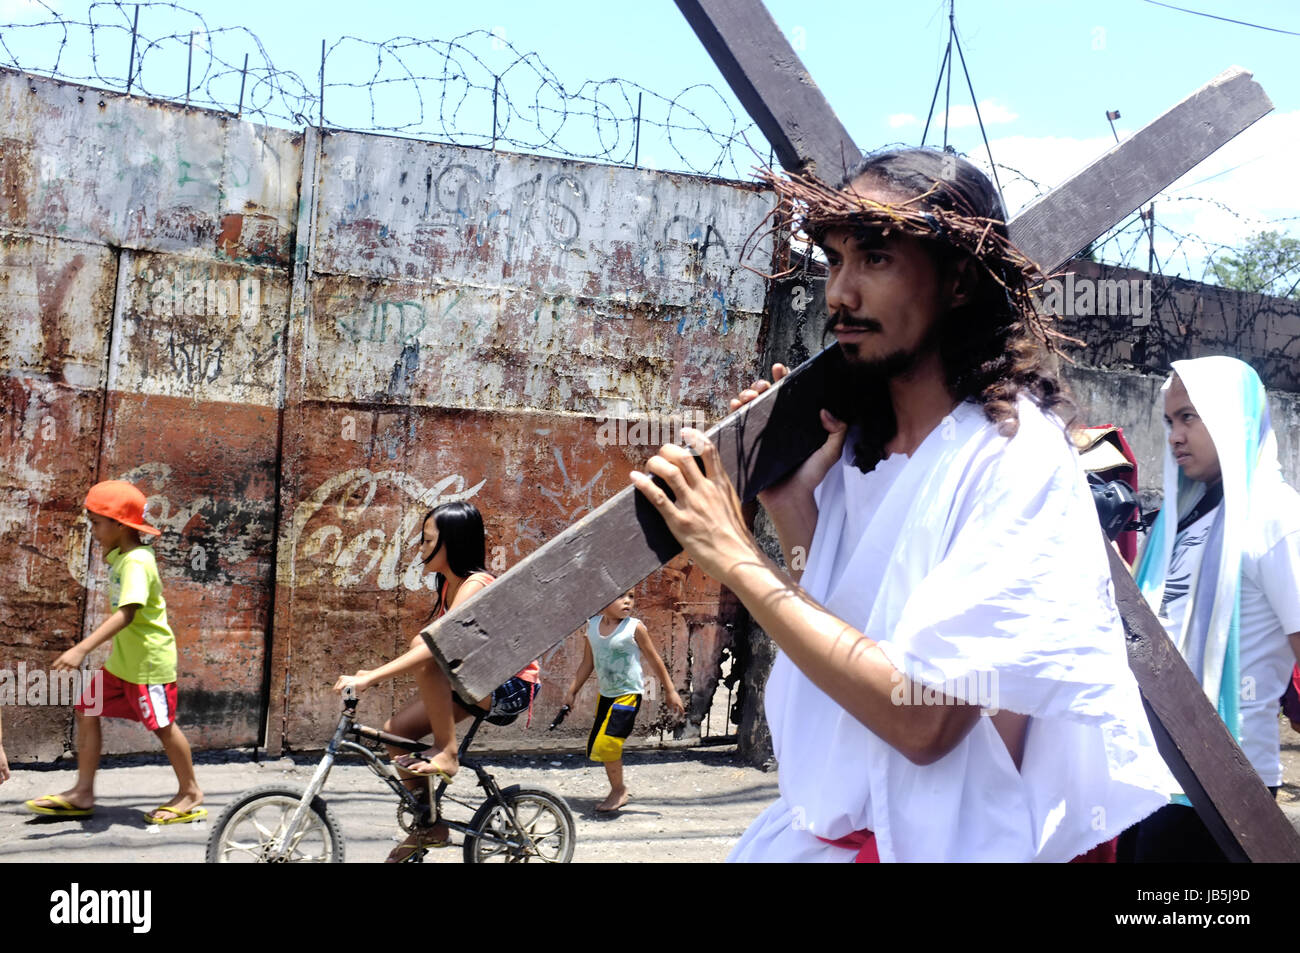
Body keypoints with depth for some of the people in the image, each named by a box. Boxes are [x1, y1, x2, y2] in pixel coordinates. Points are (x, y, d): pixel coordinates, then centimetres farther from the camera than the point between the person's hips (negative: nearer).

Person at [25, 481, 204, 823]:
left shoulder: (135, 563, -24)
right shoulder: (119, 555, 6)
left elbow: (126, 613, -36)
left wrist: (82, 649, -43)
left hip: (150, 662, -10)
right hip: (122, 660, 10)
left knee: (163, 725, 2)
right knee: (87, 712, 8)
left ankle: (190, 793, 18)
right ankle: (82, 794, 16)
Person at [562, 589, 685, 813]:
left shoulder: (635, 627, -12)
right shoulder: (592, 625, 0)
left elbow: (654, 660, -3)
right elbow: (587, 663, 12)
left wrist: (670, 691, 1)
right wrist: (572, 691, 12)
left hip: (628, 694, -6)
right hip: (605, 694, 6)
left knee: (607, 743, -16)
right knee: (595, 747, 10)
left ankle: (618, 790, 6)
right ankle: (618, 792, 27)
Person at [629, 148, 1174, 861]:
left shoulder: (1014, 455, -16)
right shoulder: (855, 442, 5)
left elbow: (922, 719, -22)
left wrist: (739, 560, -19)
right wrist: (791, 508, -5)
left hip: (965, 839, -5)